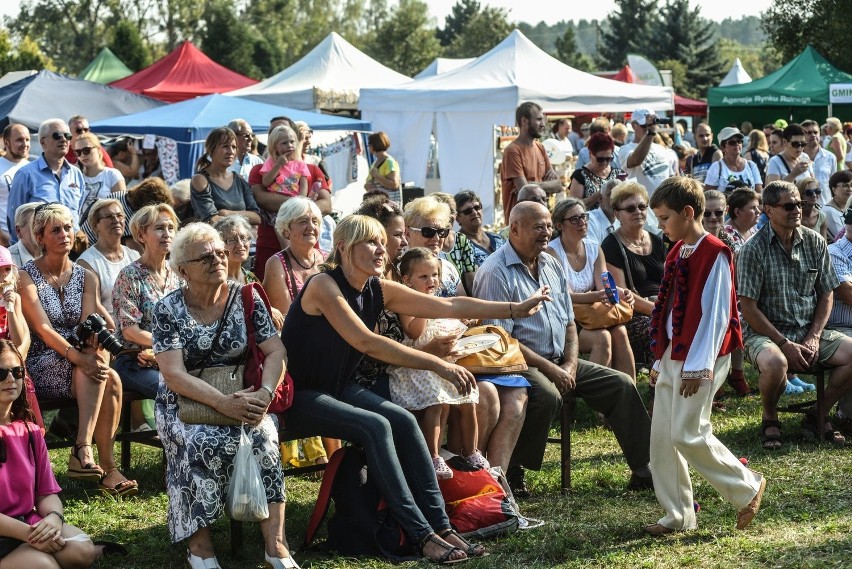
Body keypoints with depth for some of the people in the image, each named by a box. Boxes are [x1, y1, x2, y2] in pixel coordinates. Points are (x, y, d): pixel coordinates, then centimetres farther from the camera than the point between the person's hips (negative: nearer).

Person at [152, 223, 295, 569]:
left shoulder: (246, 300, 1)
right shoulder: (168, 309, -7)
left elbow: (276, 352, -3)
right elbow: (174, 374, -16)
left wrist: (265, 393, -24)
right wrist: (223, 403, -29)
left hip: (239, 397, 2)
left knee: (262, 435, -30)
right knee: (202, 441, -35)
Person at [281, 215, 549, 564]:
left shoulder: (378, 290, 1)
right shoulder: (324, 287, -21)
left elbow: (449, 306, -1)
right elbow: (366, 342, -31)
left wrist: (516, 309, -5)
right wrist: (437, 365, -35)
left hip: (340, 388, 7)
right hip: (301, 395, -7)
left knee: (403, 421, -17)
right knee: (375, 427, -27)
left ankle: (441, 527, -18)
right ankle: (422, 535, -26)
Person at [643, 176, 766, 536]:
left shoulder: (713, 254, -12)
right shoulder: (676, 253, 14)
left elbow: (715, 313, -17)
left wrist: (698, 366, -20)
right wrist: (661, 359, 17)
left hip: (698, 361, -9)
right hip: (672, 356, 9)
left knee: (688, 434, -10)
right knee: (661, 435, 5)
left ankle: (747, 487, 7)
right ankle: (677, 515, 13)